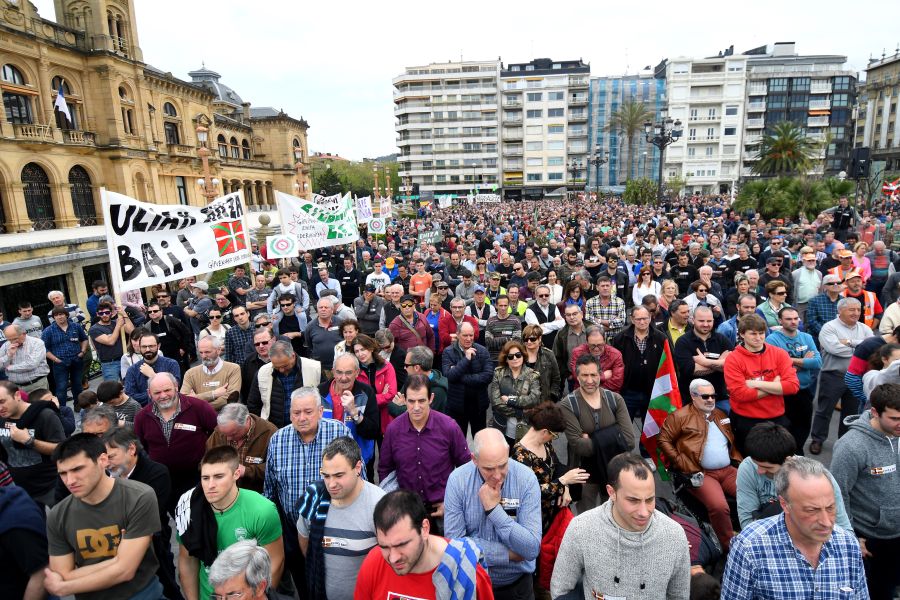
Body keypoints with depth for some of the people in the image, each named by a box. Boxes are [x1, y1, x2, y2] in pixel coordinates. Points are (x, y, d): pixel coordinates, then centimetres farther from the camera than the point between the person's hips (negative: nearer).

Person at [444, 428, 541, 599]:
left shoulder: (526, 479, -21)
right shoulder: (458, 480, -20)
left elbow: (532, 549, -23)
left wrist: (494, 508, -29)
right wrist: (510, 554, -19)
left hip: (517, 582, 0)